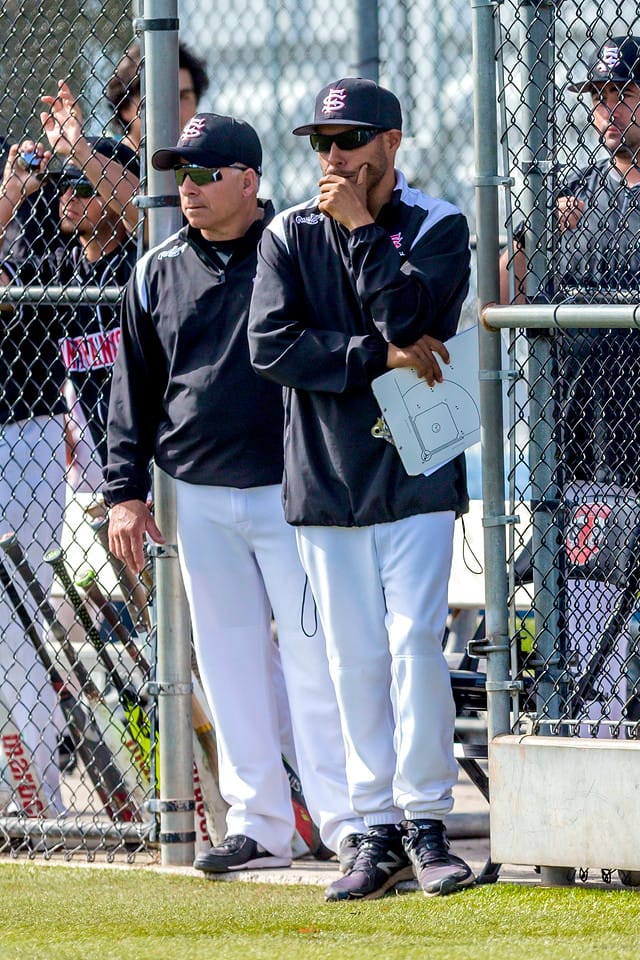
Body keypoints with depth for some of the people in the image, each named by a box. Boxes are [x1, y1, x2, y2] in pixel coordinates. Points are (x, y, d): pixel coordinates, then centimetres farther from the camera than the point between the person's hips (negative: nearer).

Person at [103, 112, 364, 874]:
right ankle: (259, 825, 13)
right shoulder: (158, 272, 10)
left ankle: (347, 819, -3)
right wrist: (125, 490, 8)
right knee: (230, 662, 7)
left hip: (291, 491, -5)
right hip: (201, 498, 5)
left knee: (315, 658, -7)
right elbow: (134, 389, 14)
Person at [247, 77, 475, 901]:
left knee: (415, 646, -11)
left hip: (415, 471, -3)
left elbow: (408, 316, -17)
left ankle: (426, 824, -6)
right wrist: (382, 357, -13)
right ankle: (381, 832, 8)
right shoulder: (289, 236, 6)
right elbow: (270, 345, -7)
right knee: (355, 663, 4)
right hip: (326, 482, 3)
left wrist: (362, 230, -12)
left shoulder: (438, 227, 1)